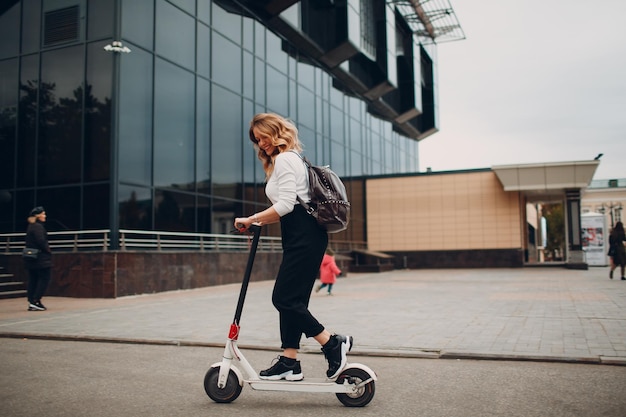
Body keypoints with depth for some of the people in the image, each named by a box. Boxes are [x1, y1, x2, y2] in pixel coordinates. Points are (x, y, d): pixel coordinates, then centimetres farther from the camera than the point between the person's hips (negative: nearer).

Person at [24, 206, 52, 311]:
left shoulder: (30, 227, 15)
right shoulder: (38, 226, -15)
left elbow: (30, 243, 18)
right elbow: (41, 242, -22)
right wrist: (48, 251, -6)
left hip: (32, 258, 10)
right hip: (41, 258, -10)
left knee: (33, 280, 11)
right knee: (44, 279, -3)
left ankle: (31, 302, 13)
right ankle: (35, 301, -6)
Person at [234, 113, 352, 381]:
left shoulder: (284, 159, -6)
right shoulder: (288, 159, 25)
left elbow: (286, 204, -18)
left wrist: (251, 220, -14)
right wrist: (260, 222, 10)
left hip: (304, 236, -11)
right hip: (302, 235, 11)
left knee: (284, 298, -10)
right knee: (292, 299, 8)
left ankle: (334, 344, -5)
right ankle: (289, 362, 11)